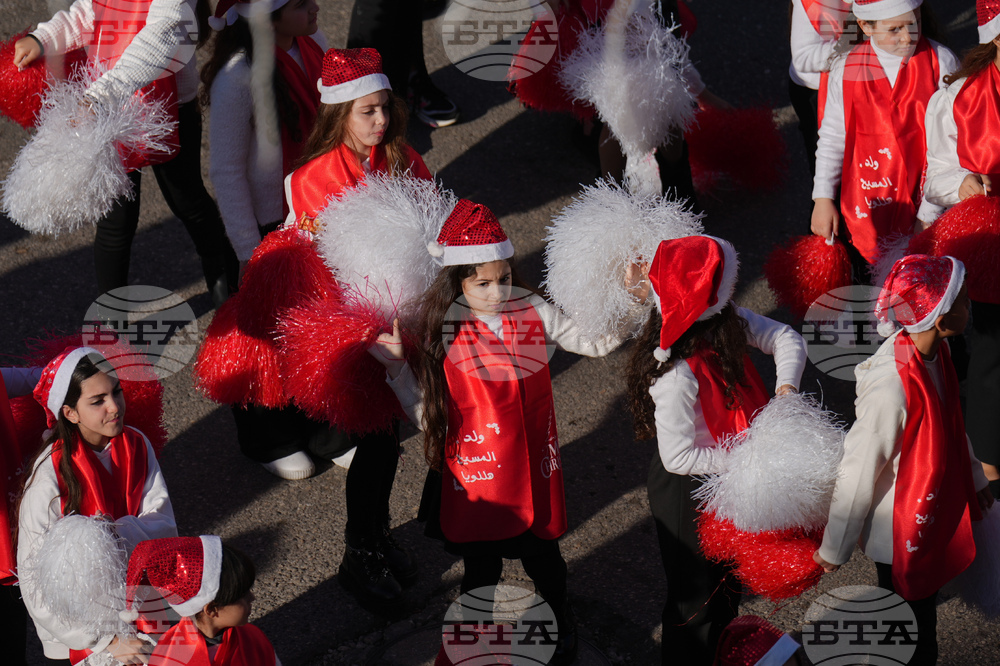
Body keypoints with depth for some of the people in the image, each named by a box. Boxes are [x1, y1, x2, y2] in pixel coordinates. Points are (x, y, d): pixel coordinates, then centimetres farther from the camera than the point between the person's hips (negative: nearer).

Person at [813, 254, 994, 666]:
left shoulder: (934, 352, -10)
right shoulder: (890, 388, -36)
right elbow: (858, 472, -25)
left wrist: (974, 478, 25)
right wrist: (834, 550, -13)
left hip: (934, 515, 8)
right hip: (901, 538, -8)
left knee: (923, 609, 26)